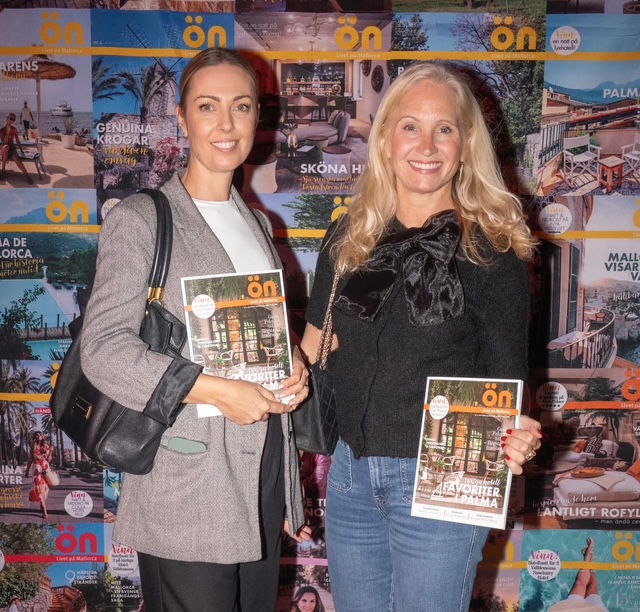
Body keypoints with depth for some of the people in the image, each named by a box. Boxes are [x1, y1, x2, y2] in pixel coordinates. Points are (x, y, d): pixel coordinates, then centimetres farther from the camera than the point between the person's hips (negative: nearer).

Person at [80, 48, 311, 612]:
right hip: (187, 487, -6)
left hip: (264, 467, 7)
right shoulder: (140, 220, -7)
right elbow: (104, 348, -14)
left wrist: (295, 369, 1)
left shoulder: (257, 223, 15)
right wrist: (216, 391, -21)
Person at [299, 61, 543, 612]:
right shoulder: (349, 237, 3)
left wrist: (516, 440, -24)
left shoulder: (492, 250, -8)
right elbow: (317, 342, 11)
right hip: (351, 472, 4)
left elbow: (506, 381, -4)